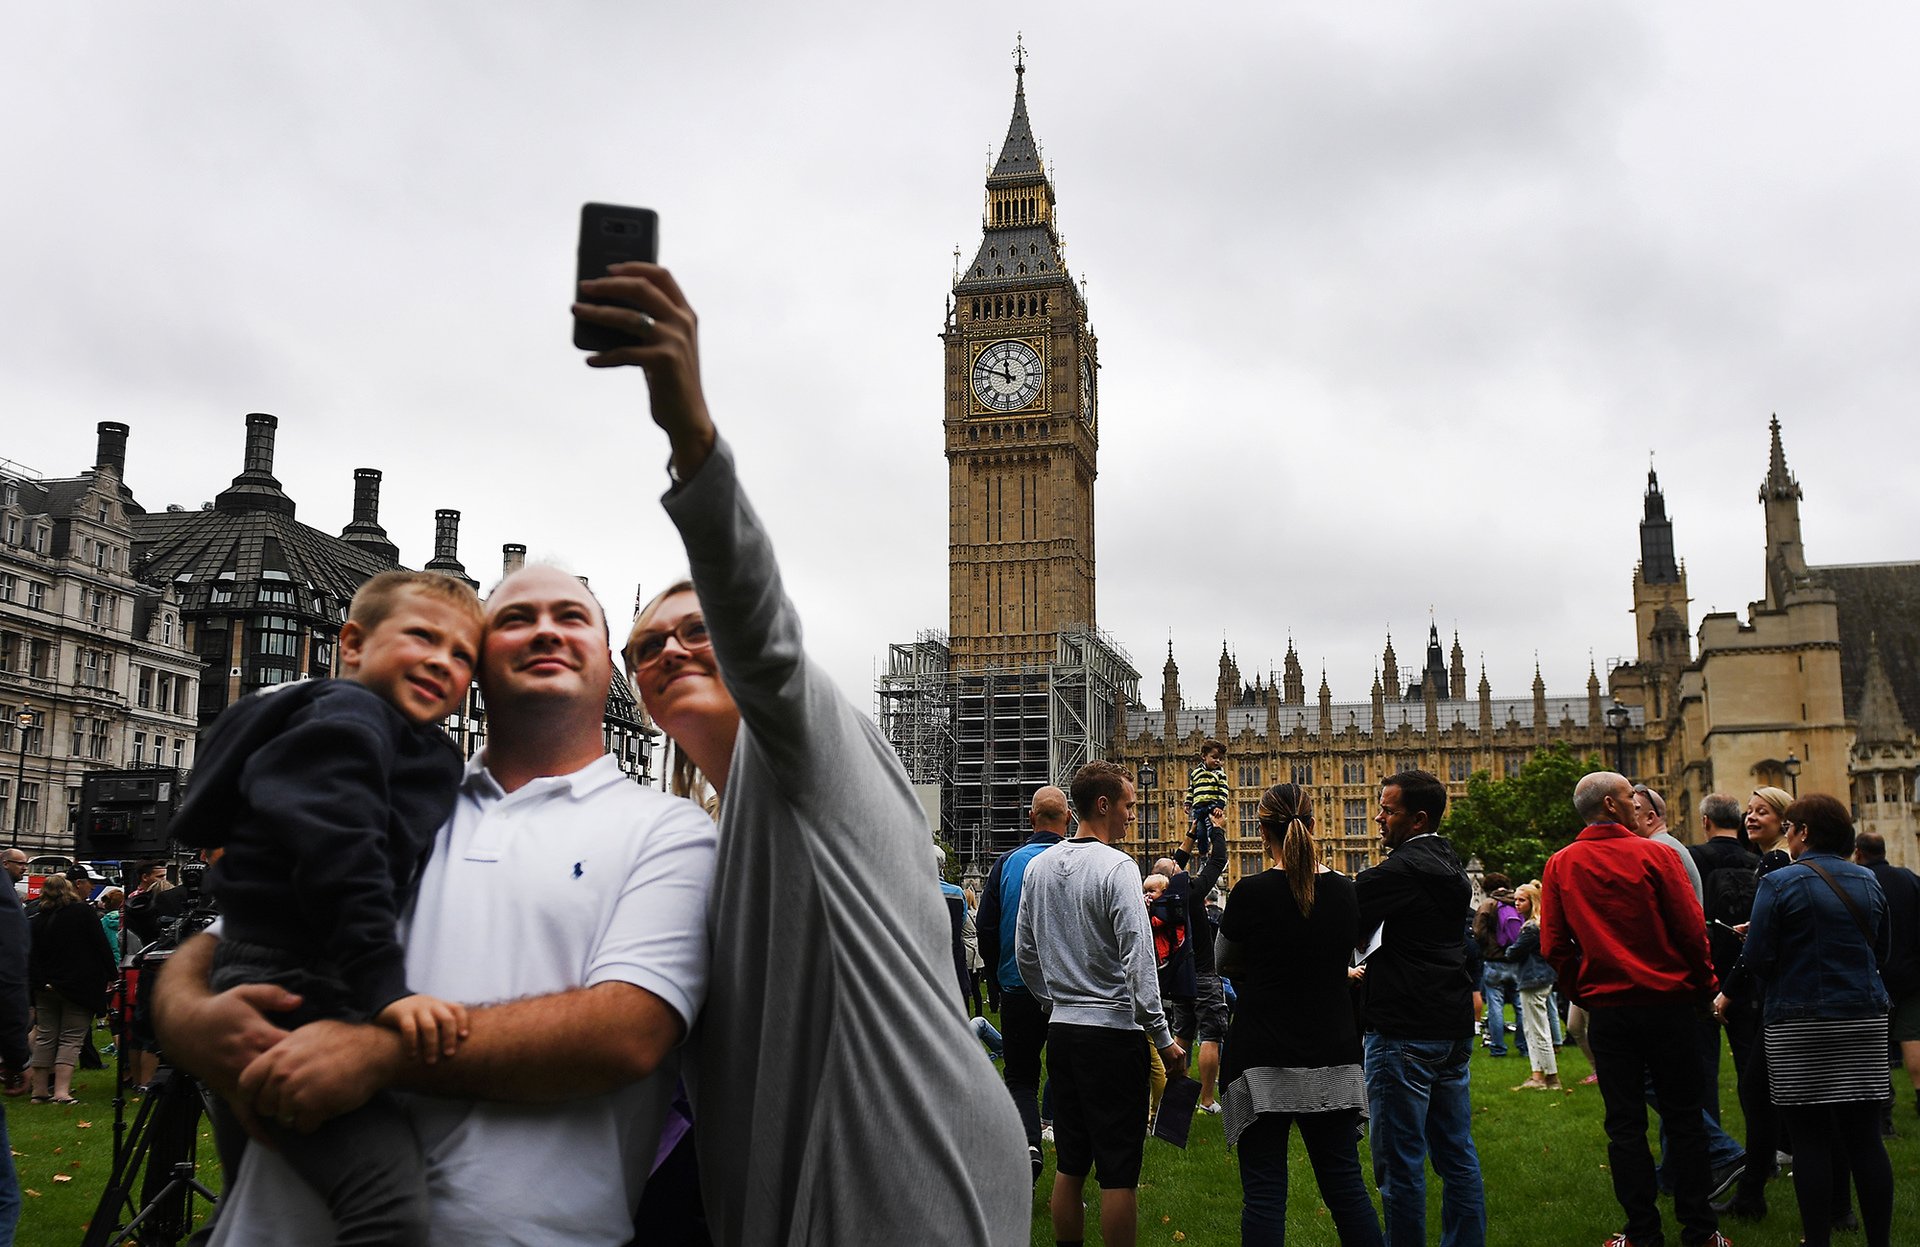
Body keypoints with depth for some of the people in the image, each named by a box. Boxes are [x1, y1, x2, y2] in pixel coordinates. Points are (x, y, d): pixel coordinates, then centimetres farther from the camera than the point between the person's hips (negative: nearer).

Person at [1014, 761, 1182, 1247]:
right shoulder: (1117, 868, -13)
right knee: (1119, 1171, -1)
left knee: (1069, 1164, 14)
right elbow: (1138, 960, -16)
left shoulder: (1038, 866, 9)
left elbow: (1024, 953, 16)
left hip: (1061, 1029, 7)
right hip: (1113, 1030, -7)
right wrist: (1163, 1036, -11)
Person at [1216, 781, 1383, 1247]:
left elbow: (1226, 963, 5)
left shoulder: (1251, 892, -12)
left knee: (1263, 1191, 2)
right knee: (1345, 1183, 13)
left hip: (1264, 1059, -4)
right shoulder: (1344, 891, 0)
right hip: (1333, 1057, 4)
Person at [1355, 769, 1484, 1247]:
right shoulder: (1451, 867, 12)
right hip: (1453, 1027, 9)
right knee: (1456, 1153, 15)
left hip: (1405, 1032, -9)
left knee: (1400, 1162, -2)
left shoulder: (1403, 870, -17)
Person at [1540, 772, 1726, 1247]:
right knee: (1684, 1118, 9)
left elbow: (1554, 947, 0)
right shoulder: (1655, 855, -8)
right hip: (1668, 1002, -2)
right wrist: (1703, 986, 6)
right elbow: (1692, 930, -8)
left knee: (1624, 1124, 7)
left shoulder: (1560, 866, 0)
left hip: (1606, 1008, 2)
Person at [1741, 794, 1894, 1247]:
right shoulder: (1868, 882, 7)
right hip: (1865, 1019, 5)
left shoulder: (1779, 883, -10)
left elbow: (1758, 959, -11)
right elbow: (1882, 950, 18)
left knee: (1810, 1138, 1)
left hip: (1799, 1023, -5)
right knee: (1864, 1135, 8)